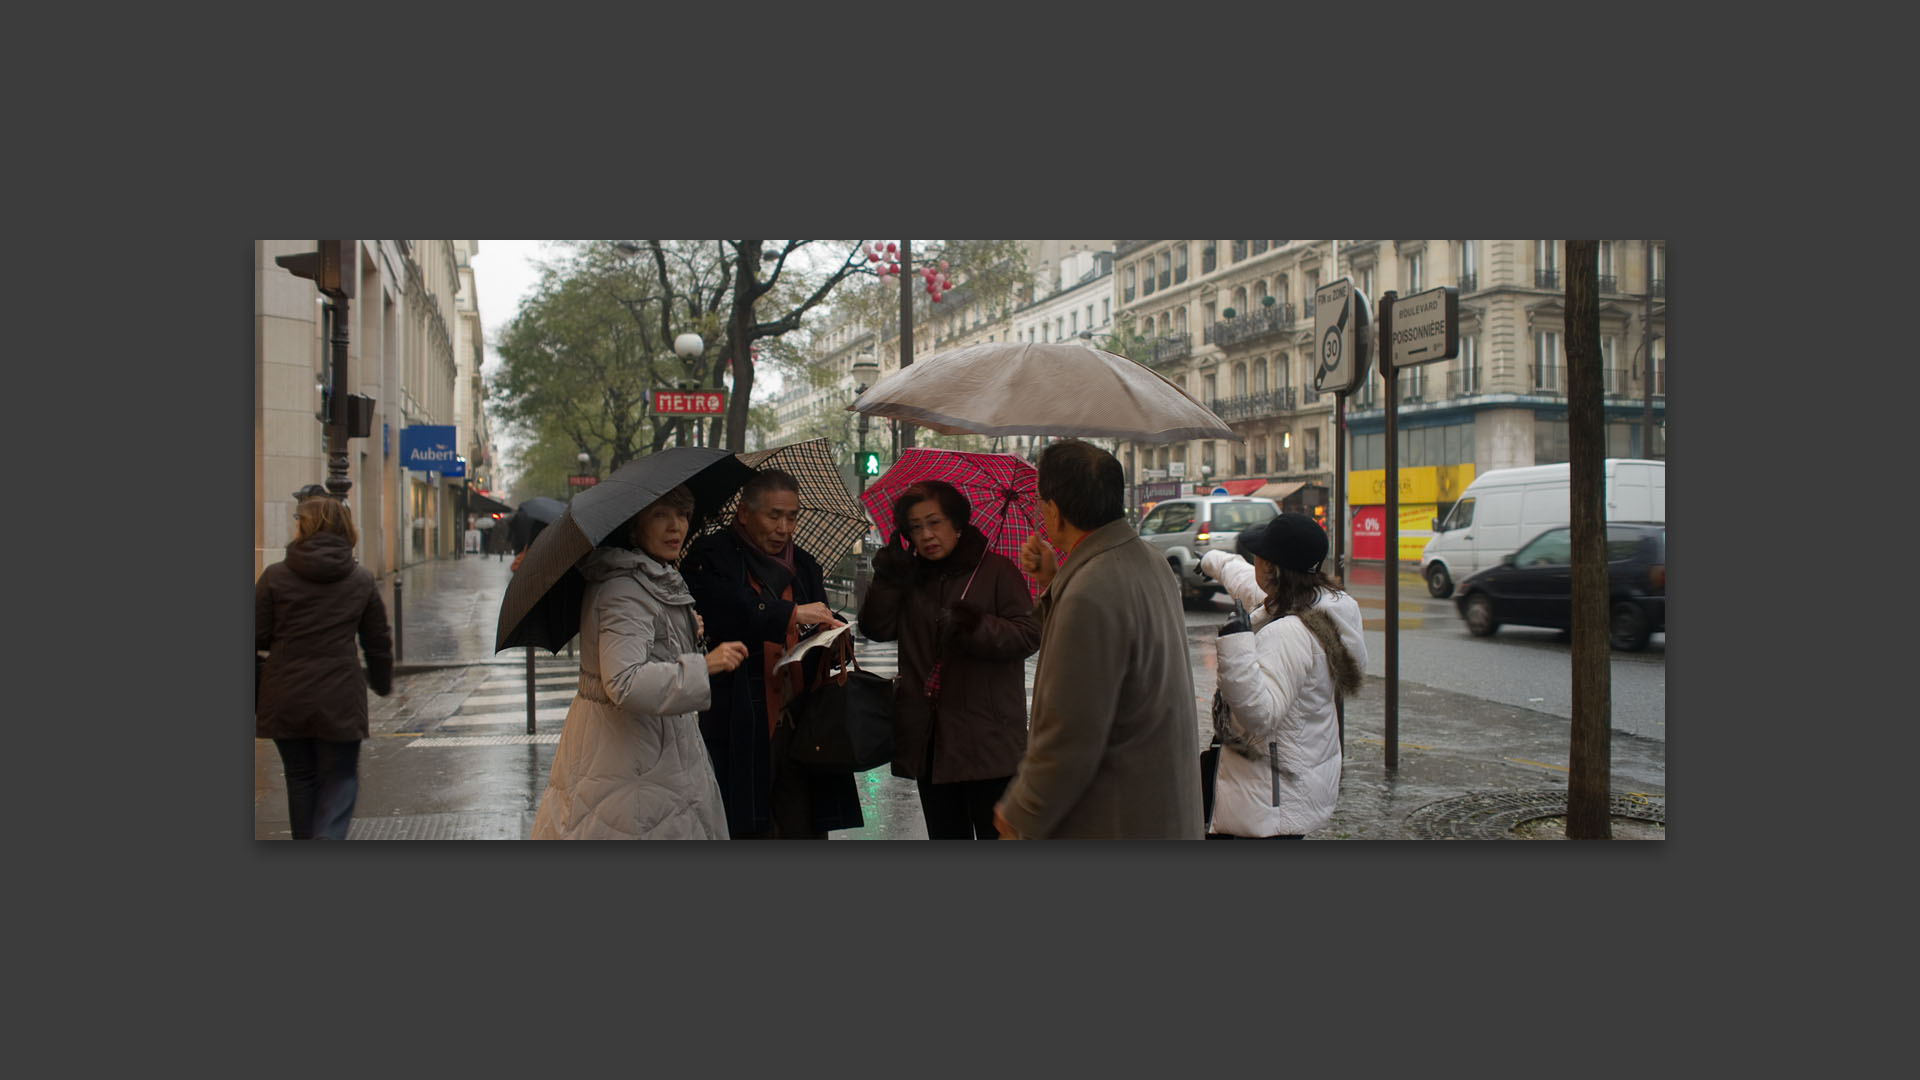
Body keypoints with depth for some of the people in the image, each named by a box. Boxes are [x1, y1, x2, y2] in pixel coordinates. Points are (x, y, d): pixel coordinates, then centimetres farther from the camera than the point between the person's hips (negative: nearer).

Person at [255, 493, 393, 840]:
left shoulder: (275, 577, -5)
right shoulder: (361, 580, 2)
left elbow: (255, 638, -4)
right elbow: (378, 642, 10)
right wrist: (382, 682, 26)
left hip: (285, 699, 0)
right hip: (339, 700, 0)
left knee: (300, 779, 16)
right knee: (339, 780, 7)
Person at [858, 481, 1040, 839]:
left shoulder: (996, 570, -3)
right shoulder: (911, 578, 13)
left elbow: (1028, 634, -12)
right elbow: (876, 628, 1)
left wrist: (974, 627, -25)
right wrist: (889, 576, -9)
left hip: (986, 738, -6)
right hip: (930, 738, 6)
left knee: (995, 836, -5)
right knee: (946, 837, 16)